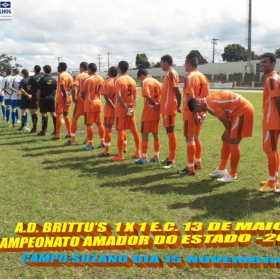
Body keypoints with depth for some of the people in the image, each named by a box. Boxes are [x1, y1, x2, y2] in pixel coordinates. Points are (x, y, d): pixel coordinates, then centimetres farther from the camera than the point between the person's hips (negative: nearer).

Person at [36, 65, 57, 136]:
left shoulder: (42, 79, -10)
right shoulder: (54, 79, 5)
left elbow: (39, 90, -8)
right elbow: (55, 90, 9)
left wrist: (38, 99, -1)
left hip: (44, 98, -5)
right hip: (51, 98, 5)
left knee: (44, 114, -1)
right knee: (53, 113, 10)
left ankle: (43, 131, 0)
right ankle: (56, 130, 14)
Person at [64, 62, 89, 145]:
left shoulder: (79, 76, -7)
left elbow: (74, 89, -18)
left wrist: (74, 98, -7)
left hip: (80, 100, -4)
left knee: (74, 119, 4)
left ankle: (72, 140, 2)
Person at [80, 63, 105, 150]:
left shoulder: (88, 80, -13)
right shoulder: (101, 79, 4)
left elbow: (82, 94, -9)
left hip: (90, 104, -6)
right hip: (98, 102, 6)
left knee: (89, 124, -2)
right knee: (99, 123, 13)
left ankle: (90, 144, 0)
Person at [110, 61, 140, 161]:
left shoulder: (118, 80, -11)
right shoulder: (132, 80, 8)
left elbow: (119, 97, -21)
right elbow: (136, 96, 1)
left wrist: (126, 109, -18)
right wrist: (132, 108, -7)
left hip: (121, 109, -6)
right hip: (130, 109, 6)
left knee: (120, 132, -1)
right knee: (135, 131, 12)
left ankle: (120, 156, 2)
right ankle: (138, 153, 20)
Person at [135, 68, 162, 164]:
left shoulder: (145, 82, -10)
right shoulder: (157, 82, 11)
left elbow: (147, 96, -25)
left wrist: (155, 104, -13)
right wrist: (158, 105, 0)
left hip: (148, 113, -7)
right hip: (157, 112, 7)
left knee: (144, 134, 0)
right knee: (155, 134, 13)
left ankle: (144, 158, 3)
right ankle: (156, 157, 18)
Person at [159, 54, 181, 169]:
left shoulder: (171, 73, -13)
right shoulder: (168, 73, 16)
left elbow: (177, 91, -18)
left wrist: (178, 106, -17)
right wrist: (160, 104, 24)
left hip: (169, 108, -10)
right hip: (166, 108, 10)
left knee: (171, 132, -7)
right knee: (169, 132, 14)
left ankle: (172, 160, -3)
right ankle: (170, 157, 22)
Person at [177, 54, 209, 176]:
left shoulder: (189, 77, -15)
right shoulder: (203, 77, 10)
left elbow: (191, 98, -21)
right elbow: (207, 96, 10)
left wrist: (195, 114, -19)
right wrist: (204, 112, 11)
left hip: (190, 113, -8)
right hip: (199, 112, 8)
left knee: (189, 139, -4)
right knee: (196, 138, 18)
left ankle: (190, 168, -1)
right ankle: (198, 163, 27)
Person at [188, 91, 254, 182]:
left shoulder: (210, 104, -22)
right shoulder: (209, 101, 8)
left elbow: (225, 120, -15)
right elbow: (225, 119, 13)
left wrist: (228, 132, 1)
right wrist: (227, 132, 11)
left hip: (243, 110, -10)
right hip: (240, 110, 10)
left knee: (233, 143, -6)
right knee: (226, 140, 15)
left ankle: (233, 175, 3)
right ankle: (222, 168, 26)